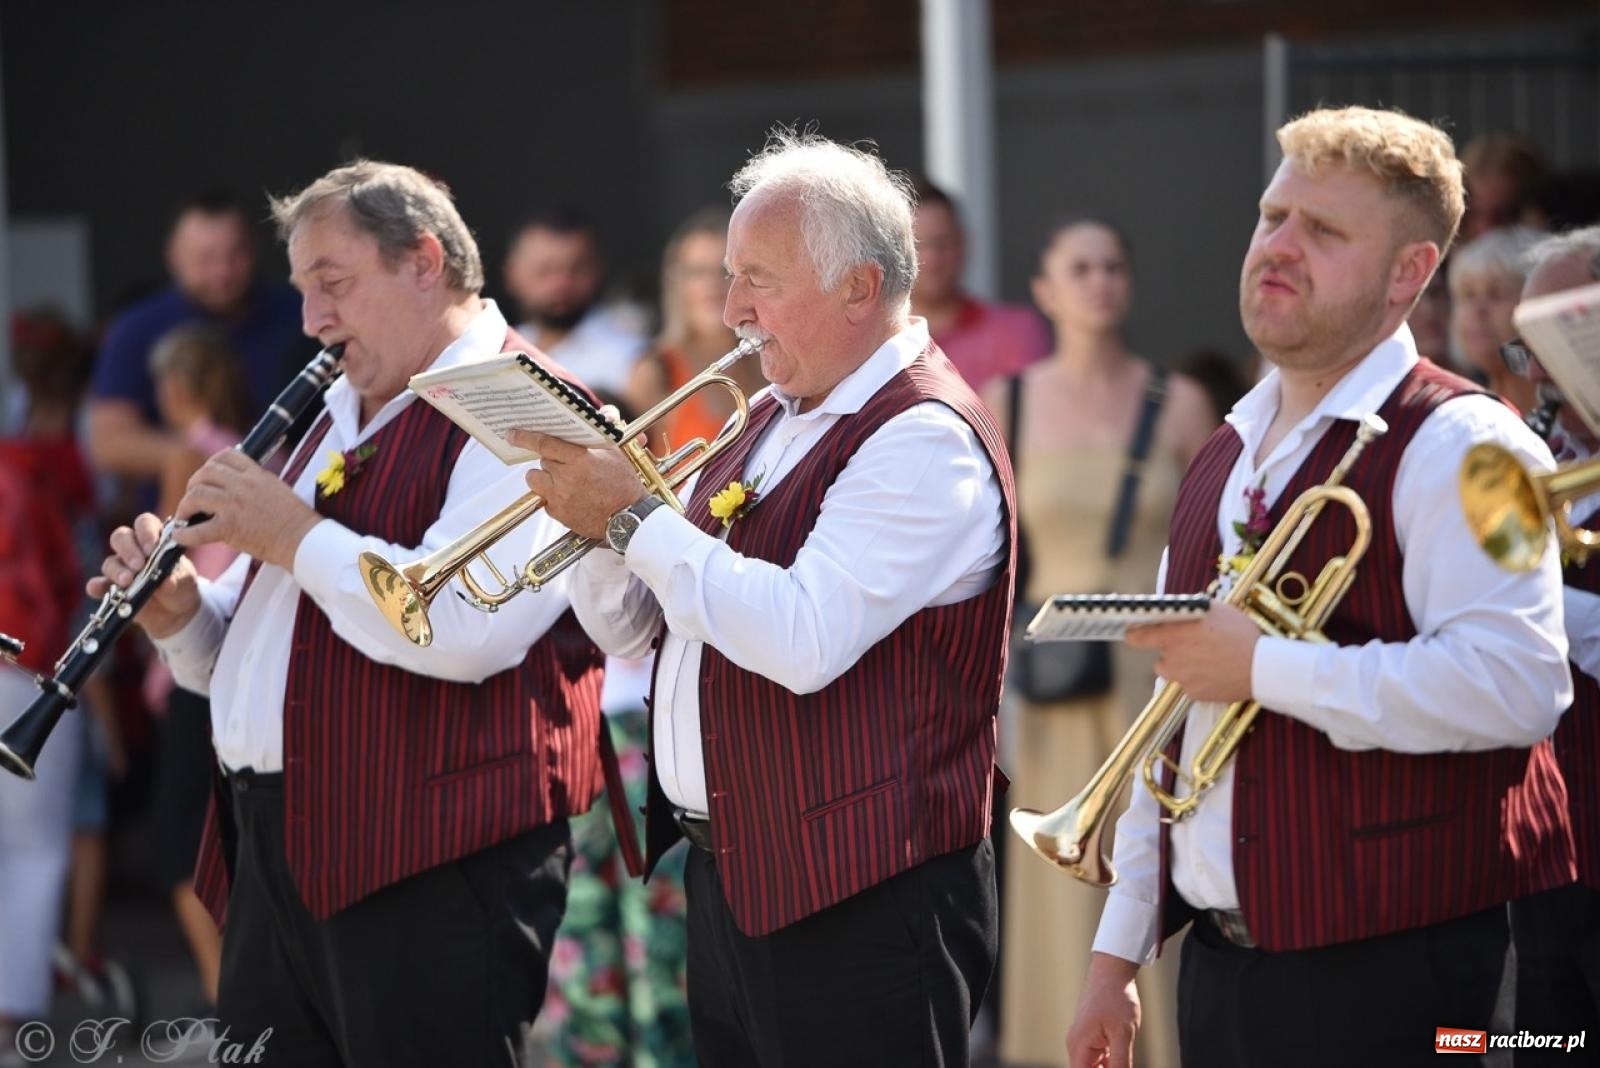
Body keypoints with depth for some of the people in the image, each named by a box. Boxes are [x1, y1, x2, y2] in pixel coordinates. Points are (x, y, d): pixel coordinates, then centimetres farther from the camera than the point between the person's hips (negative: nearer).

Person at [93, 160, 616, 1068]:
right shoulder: (343, 420, 22)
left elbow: (459, 631, -25)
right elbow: (245, 654, 28)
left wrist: (293, 535, -15)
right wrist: (181, 612, 6)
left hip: (434, 870, -9)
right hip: (281, 856, 9)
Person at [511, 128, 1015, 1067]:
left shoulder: (925, 438, -14)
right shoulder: (775, 421, 16)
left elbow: (805, 643, -27)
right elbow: (634, 629, 18)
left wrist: (635, 518, -20)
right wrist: (593, 511, -2)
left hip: (859, 908, -9)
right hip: (730, 885, 9)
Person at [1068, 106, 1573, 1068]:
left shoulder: (1454, 446, -10)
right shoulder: (1224, 463, 17)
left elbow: (1514, 684, -26)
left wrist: (1267, 668, -20)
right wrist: (1119, 954, 19)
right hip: (1220, 975, 8)